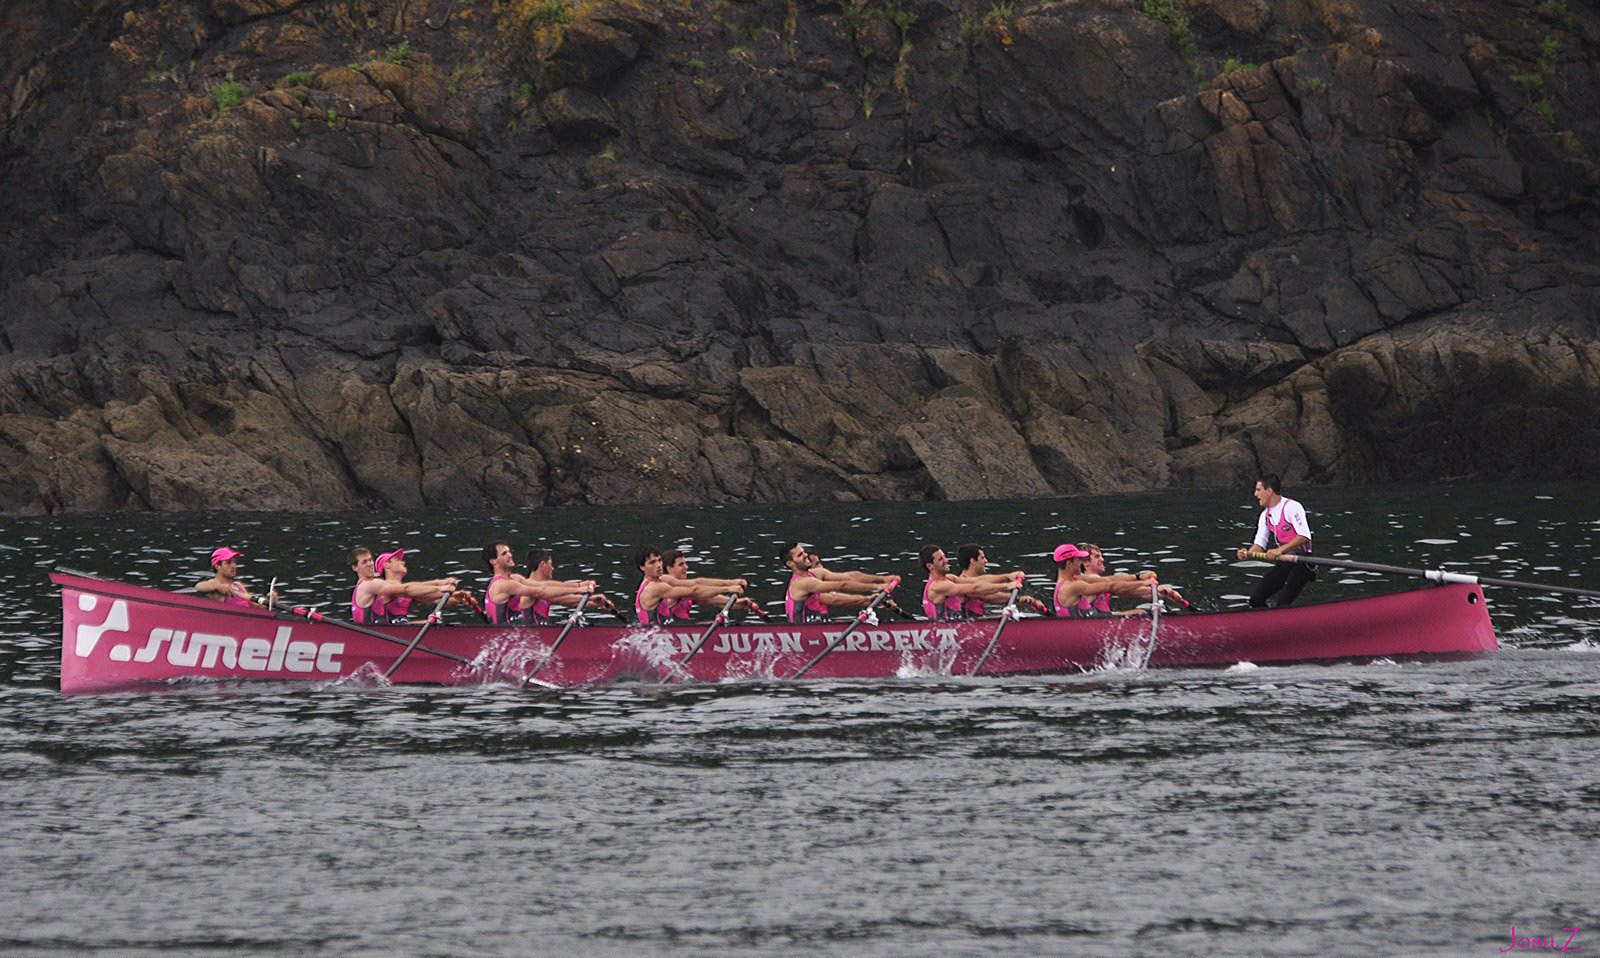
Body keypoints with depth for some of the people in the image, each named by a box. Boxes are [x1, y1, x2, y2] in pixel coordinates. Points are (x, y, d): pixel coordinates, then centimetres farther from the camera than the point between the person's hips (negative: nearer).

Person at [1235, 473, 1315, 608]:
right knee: (1256, 600, 1)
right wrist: (1248, 553, -10)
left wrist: (1280, 550, -32)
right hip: (1283, 564, 8)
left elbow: (1304, 536, -25)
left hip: (1301, 561, -8)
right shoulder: (1265, 515, 12)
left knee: (1281, 605, -19)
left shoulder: (1292, 507, -14)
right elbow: (1259, 544, 13)